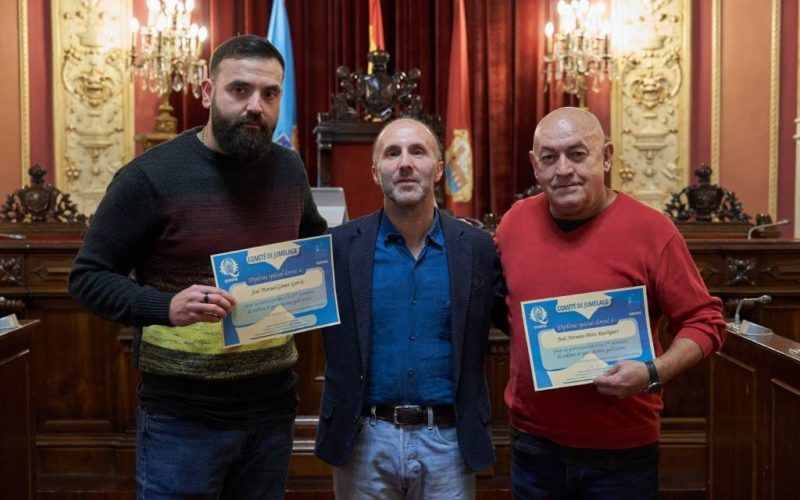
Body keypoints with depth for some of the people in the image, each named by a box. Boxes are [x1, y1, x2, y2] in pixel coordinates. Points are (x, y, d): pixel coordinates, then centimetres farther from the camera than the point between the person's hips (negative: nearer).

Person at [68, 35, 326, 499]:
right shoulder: (152, 176, -12)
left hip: (274, 406, 5)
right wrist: (166, 307, -26)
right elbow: (89, 276, -9)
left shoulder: (290, 170, 4)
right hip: (182, 416, -4)